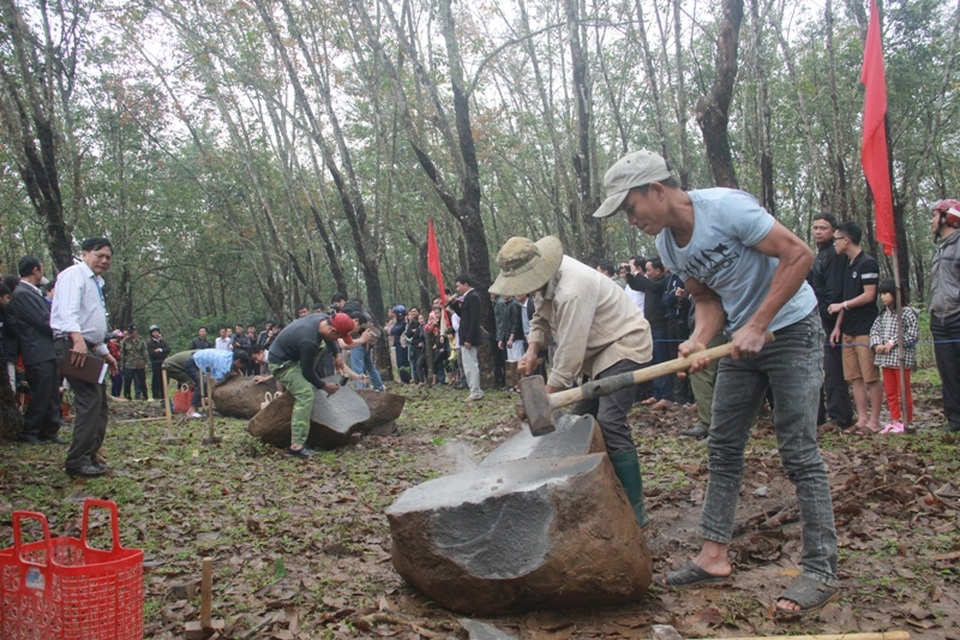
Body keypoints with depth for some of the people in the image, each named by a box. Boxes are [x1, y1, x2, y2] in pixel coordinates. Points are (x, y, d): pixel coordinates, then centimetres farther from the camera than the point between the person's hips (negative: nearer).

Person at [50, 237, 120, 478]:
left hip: (88, 348, 10)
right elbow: (68, 311, -23)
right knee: (90, 401, -17)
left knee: (99, 404, 10)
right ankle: (77, 461, -13)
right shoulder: (74, 275, -6)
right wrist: (77, 339, -36)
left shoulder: (95, 283, 24)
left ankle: (88, 457, 16)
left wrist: (104, 352, 24)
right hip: (72, 346, -10)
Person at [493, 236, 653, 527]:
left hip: (624, 345, -10)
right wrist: (533, 350, -6)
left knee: (610, 423, -20)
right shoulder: (546, 279, -2)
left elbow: (569, 353, -29)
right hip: (599, 350, 10)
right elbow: (541, 318, 13)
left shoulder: (572, 291, -32)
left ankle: (635, 511, -15)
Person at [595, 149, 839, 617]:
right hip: (742, 339, 8)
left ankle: (821, 571, 3)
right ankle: (715, 556, 15)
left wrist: (757, 326, -24)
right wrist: (699, 342, -14)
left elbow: (798, 254, -23)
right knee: (722, 446, 7)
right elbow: (708, 300, 7)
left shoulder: (725, 207, -23)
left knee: (798, 451, -8)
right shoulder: (667, 245, 1)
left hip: (791, 328, -8)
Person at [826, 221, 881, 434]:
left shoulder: (867, 263, -9)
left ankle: (874, 422, 1)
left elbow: (869, 295, -16)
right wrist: (837, 326, 12)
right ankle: (862, 419, 13)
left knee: (871, 378, -4)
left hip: (865, 330, -9)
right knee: (854, 378, 8)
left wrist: (842, 305, -6)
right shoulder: (848, 266, 16)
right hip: (848, 330, 9)